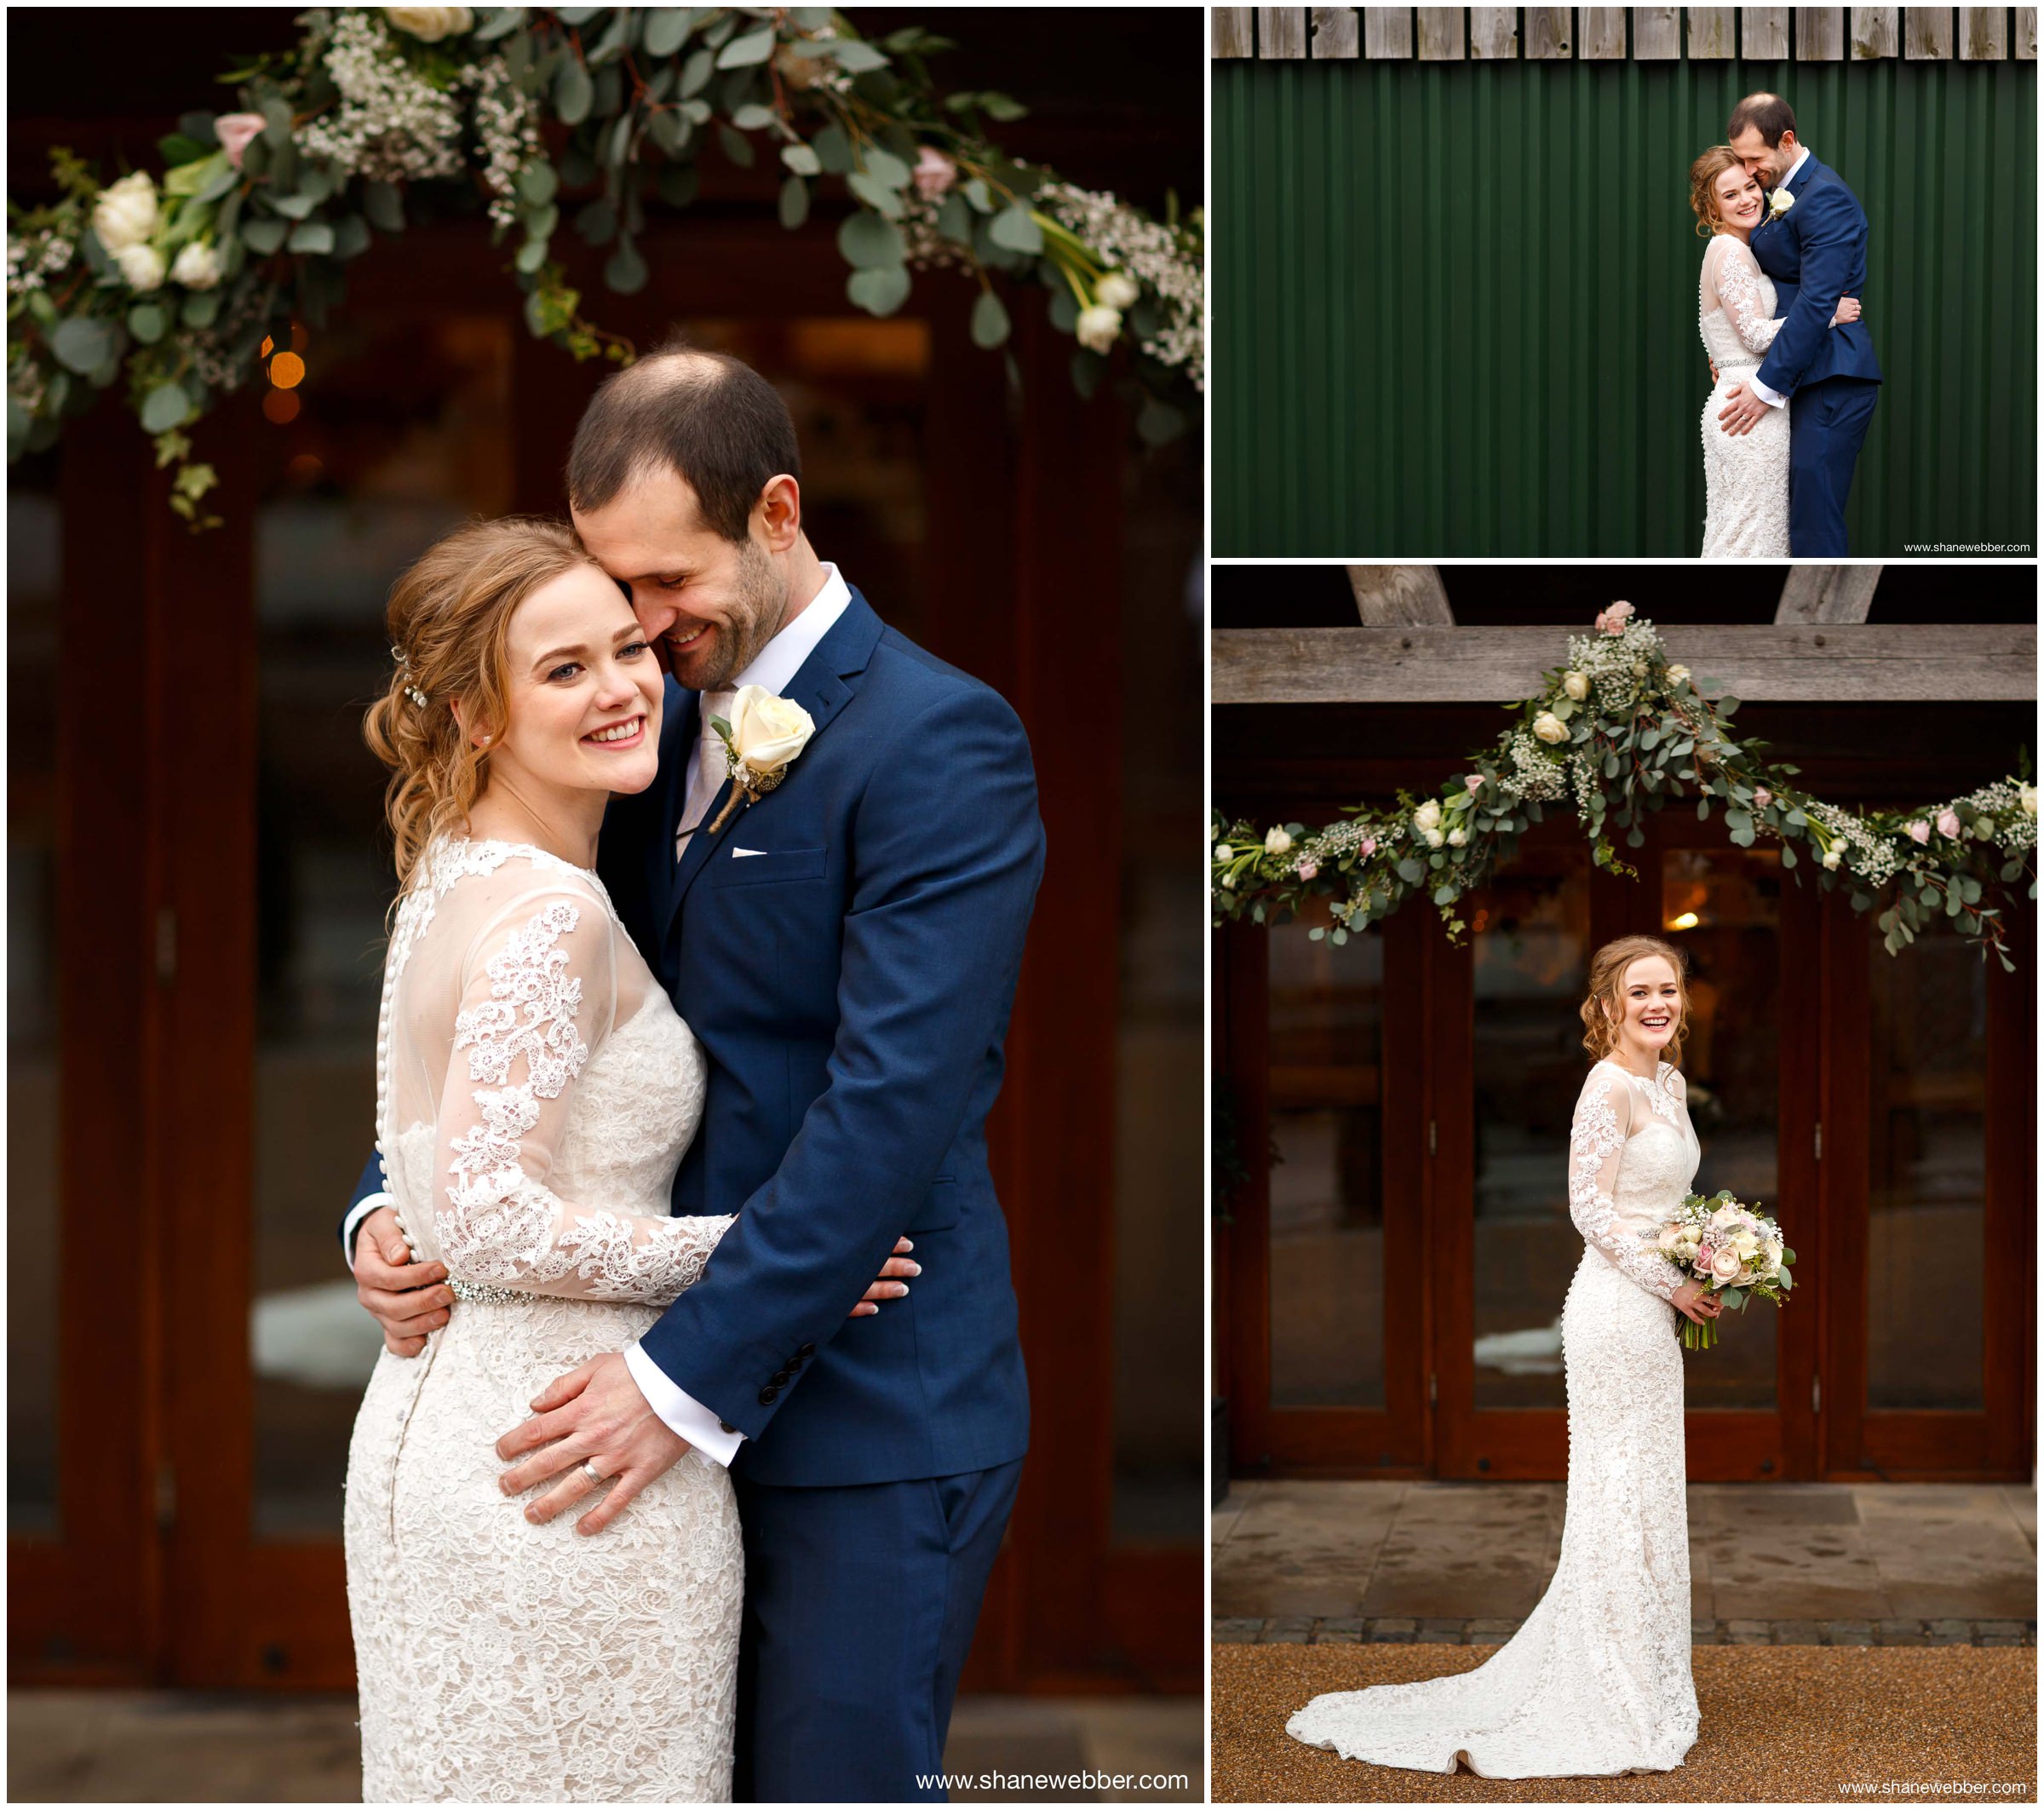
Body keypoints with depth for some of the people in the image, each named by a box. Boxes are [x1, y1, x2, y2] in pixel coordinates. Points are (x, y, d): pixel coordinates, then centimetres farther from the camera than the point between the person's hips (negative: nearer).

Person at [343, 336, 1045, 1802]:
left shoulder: (939, 742, -13)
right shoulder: (661, 732, 11)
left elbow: (893, 1104, -21)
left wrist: (688, 1378, -22)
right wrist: (395, 1202, -3)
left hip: (868, 1419, -7)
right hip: (696, 1397, 7)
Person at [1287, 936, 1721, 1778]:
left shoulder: (1667, 1084, 13)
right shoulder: (1609, 1087, -15)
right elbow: (1592, 1209, -19)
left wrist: (1705, 1274, 7)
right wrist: (1673, 1285, -15)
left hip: (1650, 1312, 9)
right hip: (1617, 1307, -9)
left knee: (1647, 1500, 14)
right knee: (1621, 1500, -3)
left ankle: (1641, 1686, 23)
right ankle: (1612, 1708, 4)